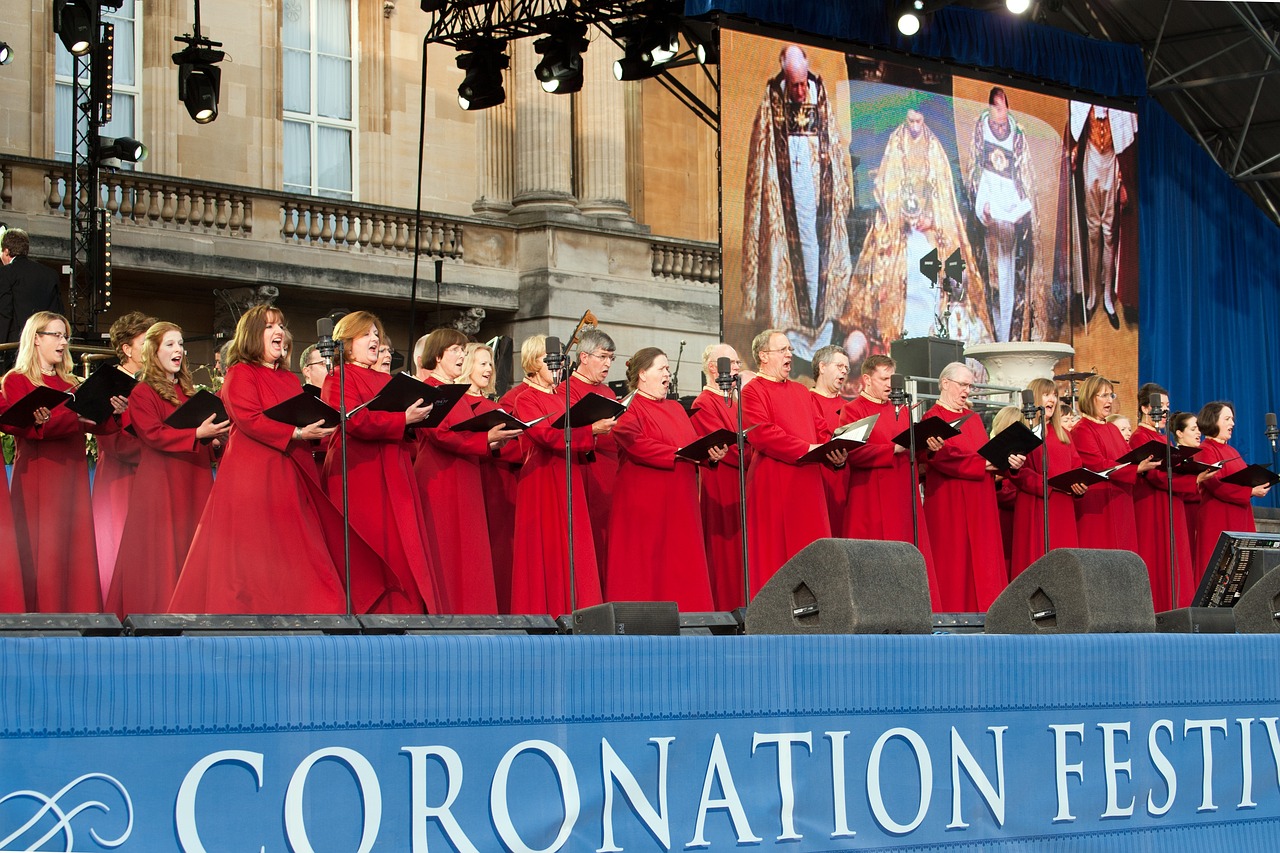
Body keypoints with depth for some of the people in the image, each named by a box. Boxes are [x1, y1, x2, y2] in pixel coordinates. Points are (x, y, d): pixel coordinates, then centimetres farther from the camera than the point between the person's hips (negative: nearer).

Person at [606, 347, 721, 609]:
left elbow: (695, 442, 13)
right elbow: (635, 444, -20)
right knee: (645, 564, -7)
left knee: (680, 565, 3)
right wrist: (677, 453, -22)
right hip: (644, 501, -7)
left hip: (679, 500, 7)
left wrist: (712, 452, -8)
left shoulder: (675, 408, 21)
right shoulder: (628, 409, -4)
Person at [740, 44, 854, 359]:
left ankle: (822, 327, 12)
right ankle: (793, 330, 1)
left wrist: (841, 197, 9)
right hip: (785, 194, -2)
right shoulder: (771, 104, -4)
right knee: (790, 256, -3)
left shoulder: (822, 100, 2)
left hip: (819, 192, 2)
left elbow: (836, 152, 9)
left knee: (821, 257, 4)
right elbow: (761, 160, 1)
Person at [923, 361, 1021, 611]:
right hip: (950, 503, -7)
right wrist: (981, 464, -22)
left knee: (982, 558, 3)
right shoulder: (934, 419, -4)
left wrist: (1010, 461, -8)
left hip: (980, 502, 7)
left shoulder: (973, 418, 19)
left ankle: (982, 612, 3)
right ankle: (953, 614, -6)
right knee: (955, 561, -7)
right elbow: (942, 457, -18)